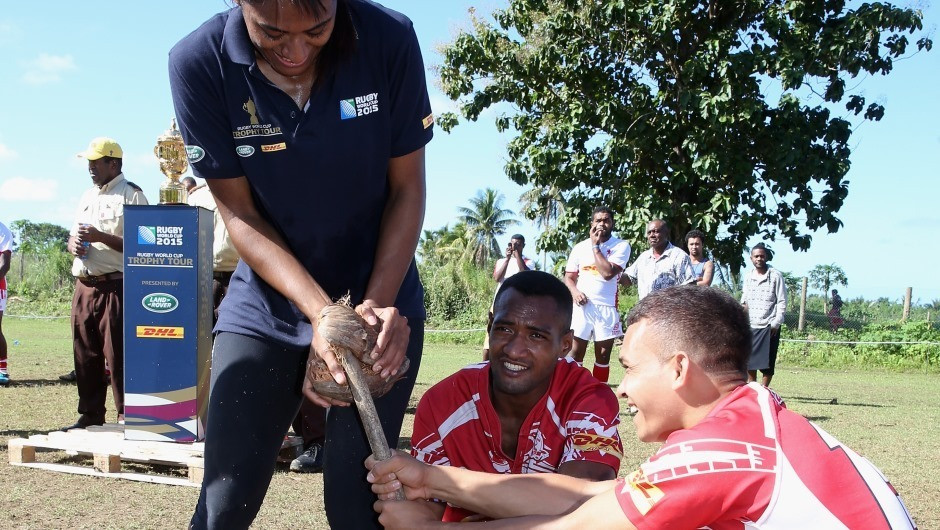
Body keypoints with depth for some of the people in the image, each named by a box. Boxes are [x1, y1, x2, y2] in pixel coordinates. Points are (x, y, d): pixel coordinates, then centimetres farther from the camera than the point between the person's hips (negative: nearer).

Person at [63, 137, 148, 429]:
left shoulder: (131, 194, -5)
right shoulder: (88, 196, 20)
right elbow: (72, 238, 25)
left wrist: (101, 237, -20)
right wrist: (74, 245, 2)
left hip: (115, 286, -8)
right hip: (84, 286, 8)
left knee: (118, 355, -7)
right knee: (85, 354, 11)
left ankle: (126, 416, -1)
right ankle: (90, 414, 20)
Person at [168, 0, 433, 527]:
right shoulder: (199, 64, -18)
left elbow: (407, 187, -7)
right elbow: (240, 213, -12)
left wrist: (379, 303, -19)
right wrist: (322, 313, -24)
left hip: (382, 293, 0)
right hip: (268, 300, 1)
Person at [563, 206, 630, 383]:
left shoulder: (621, 246, -2)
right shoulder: (580, 247, 8)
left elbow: (608, 273, -16)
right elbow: (569, 277, 11)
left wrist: (596, 246, -8)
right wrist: (574, 292, -10)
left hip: (607, 307, -2)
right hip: (582, 305, 2)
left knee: (603, 354, 5)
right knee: (576, 351, 2)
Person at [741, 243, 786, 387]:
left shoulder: (775, 276, -4)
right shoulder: (748, 277, 11)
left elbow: (782, 302, -5)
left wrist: (776, 323, -11)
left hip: (769, 326, -4)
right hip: (751, 326, 4)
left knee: (767, 362, -2)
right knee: (749, 361, 5)